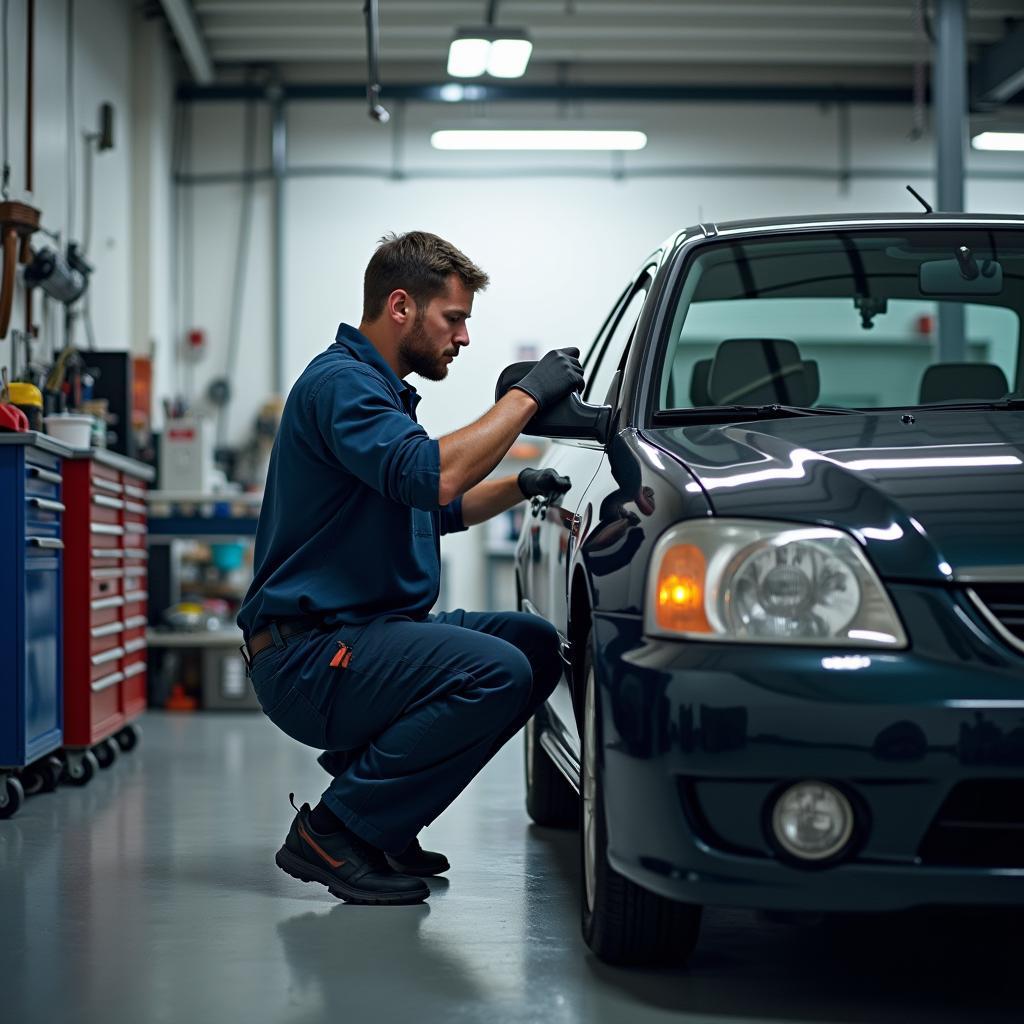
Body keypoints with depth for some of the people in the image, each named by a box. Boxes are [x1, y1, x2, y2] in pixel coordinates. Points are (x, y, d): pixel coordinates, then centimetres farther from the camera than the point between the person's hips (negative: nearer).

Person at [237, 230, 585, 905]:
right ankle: (333, 832, -15)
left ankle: (386, 825, 8)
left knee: (537, 644, 8)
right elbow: (430, 475, -29)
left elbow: (438, 510, 34)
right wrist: (527, 396, -20)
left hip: (368, 630, 11)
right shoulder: (339, 382, -12)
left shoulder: (381, 389, 22)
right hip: (308, 656, -11)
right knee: (496, 671, -27)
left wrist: (520, 487, 19)